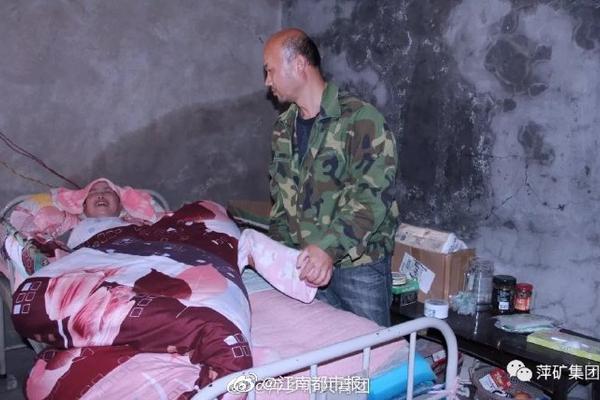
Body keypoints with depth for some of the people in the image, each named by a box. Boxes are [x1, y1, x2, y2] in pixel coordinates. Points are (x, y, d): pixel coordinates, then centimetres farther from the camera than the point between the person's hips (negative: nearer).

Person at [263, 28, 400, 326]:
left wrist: (329, 246, -29)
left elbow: (374, 196, -20)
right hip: (308, 266, 6)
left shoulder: (361, 119, -13)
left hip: (359, 263, -5)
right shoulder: (284, 128, 9)